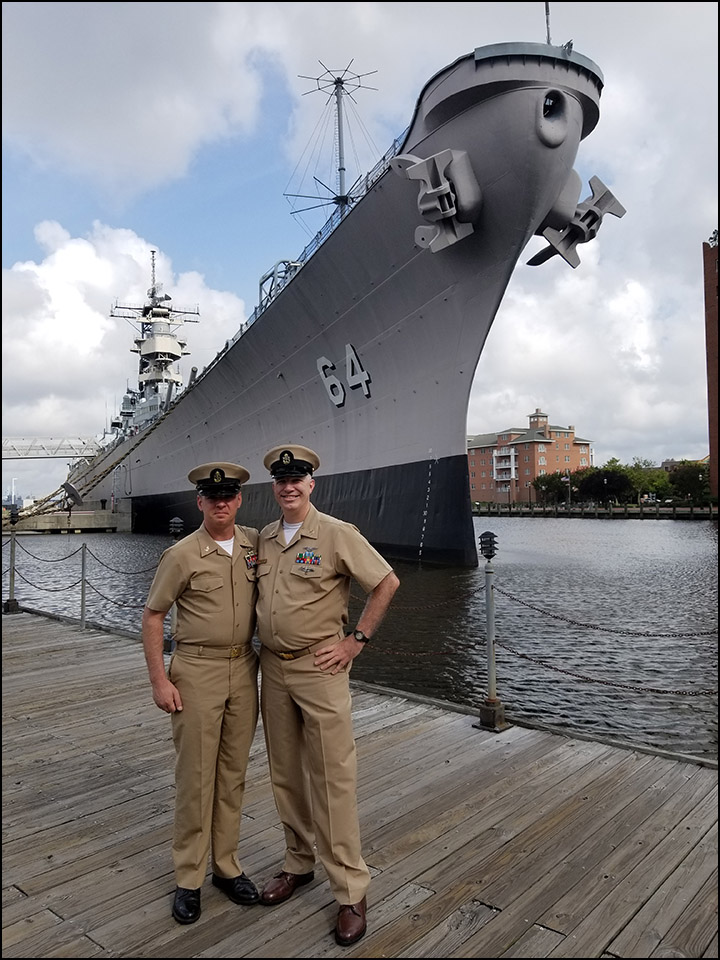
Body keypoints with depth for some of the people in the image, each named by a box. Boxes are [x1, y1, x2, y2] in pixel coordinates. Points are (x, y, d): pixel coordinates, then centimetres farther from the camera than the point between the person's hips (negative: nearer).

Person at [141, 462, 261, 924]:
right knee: (196, 777, 5)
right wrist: (159, 680, -9)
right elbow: (152, 617, -5)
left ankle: (227, 865, 30)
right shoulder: (182, 555, -10)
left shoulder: (256, 543, 1)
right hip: (197, 671, -4)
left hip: (244, 669, 4)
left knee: (234, 774, 14)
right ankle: (189, 878, 22)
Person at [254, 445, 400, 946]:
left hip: (320, 668, -6)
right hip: (273, 668, 6)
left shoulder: (337, 534, -10)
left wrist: (356, 640, -10)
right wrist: (263, 643, 11)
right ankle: (299, 864, 35)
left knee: (333, 779, 0)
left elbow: (387, 583, -10)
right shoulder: (263, 538, 8)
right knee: (286, 776, 17)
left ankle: (351, 891, 14)